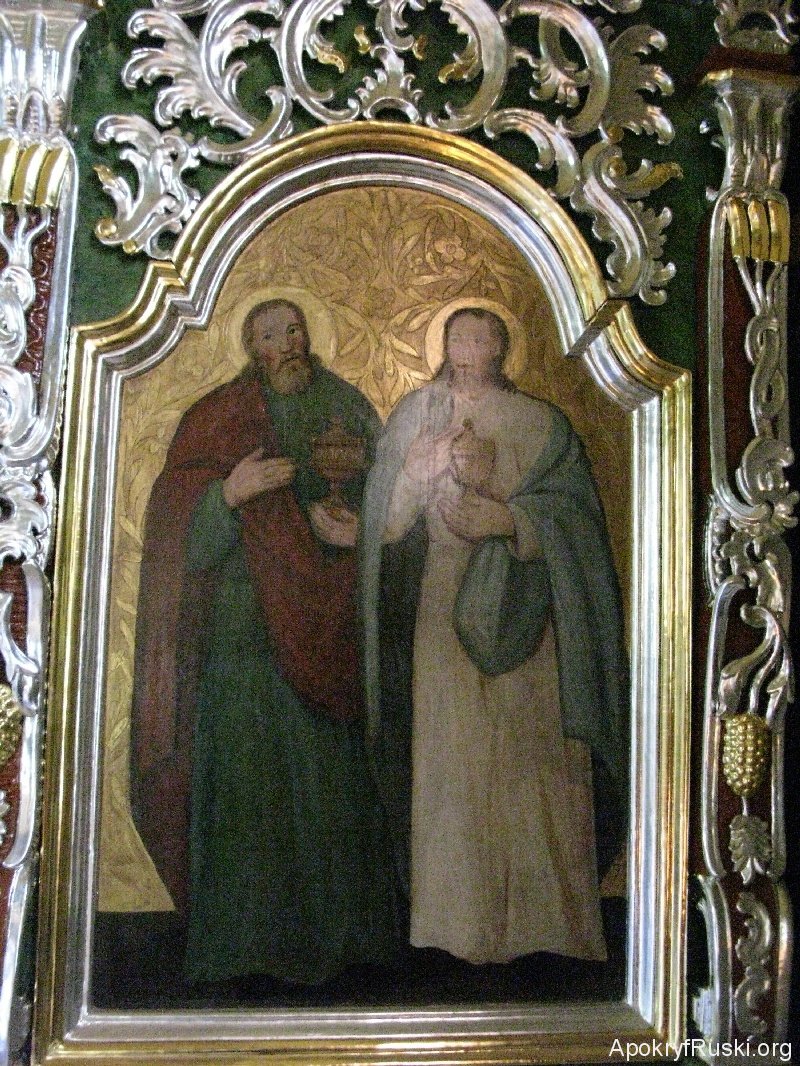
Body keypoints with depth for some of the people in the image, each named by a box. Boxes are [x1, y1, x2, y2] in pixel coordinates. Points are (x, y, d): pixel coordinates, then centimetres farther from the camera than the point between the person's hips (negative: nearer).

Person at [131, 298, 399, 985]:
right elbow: (179, 525, -3)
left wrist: (330, 516, -11)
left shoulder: (347, 410, 12)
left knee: (334, 766, 2)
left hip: (329, 621, 2)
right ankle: (249, 931, 6)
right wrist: (229, 493, -21)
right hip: (246, 622, -2)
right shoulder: (217, 420, 5)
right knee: (248, 761, -5)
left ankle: (337, 921, 14)